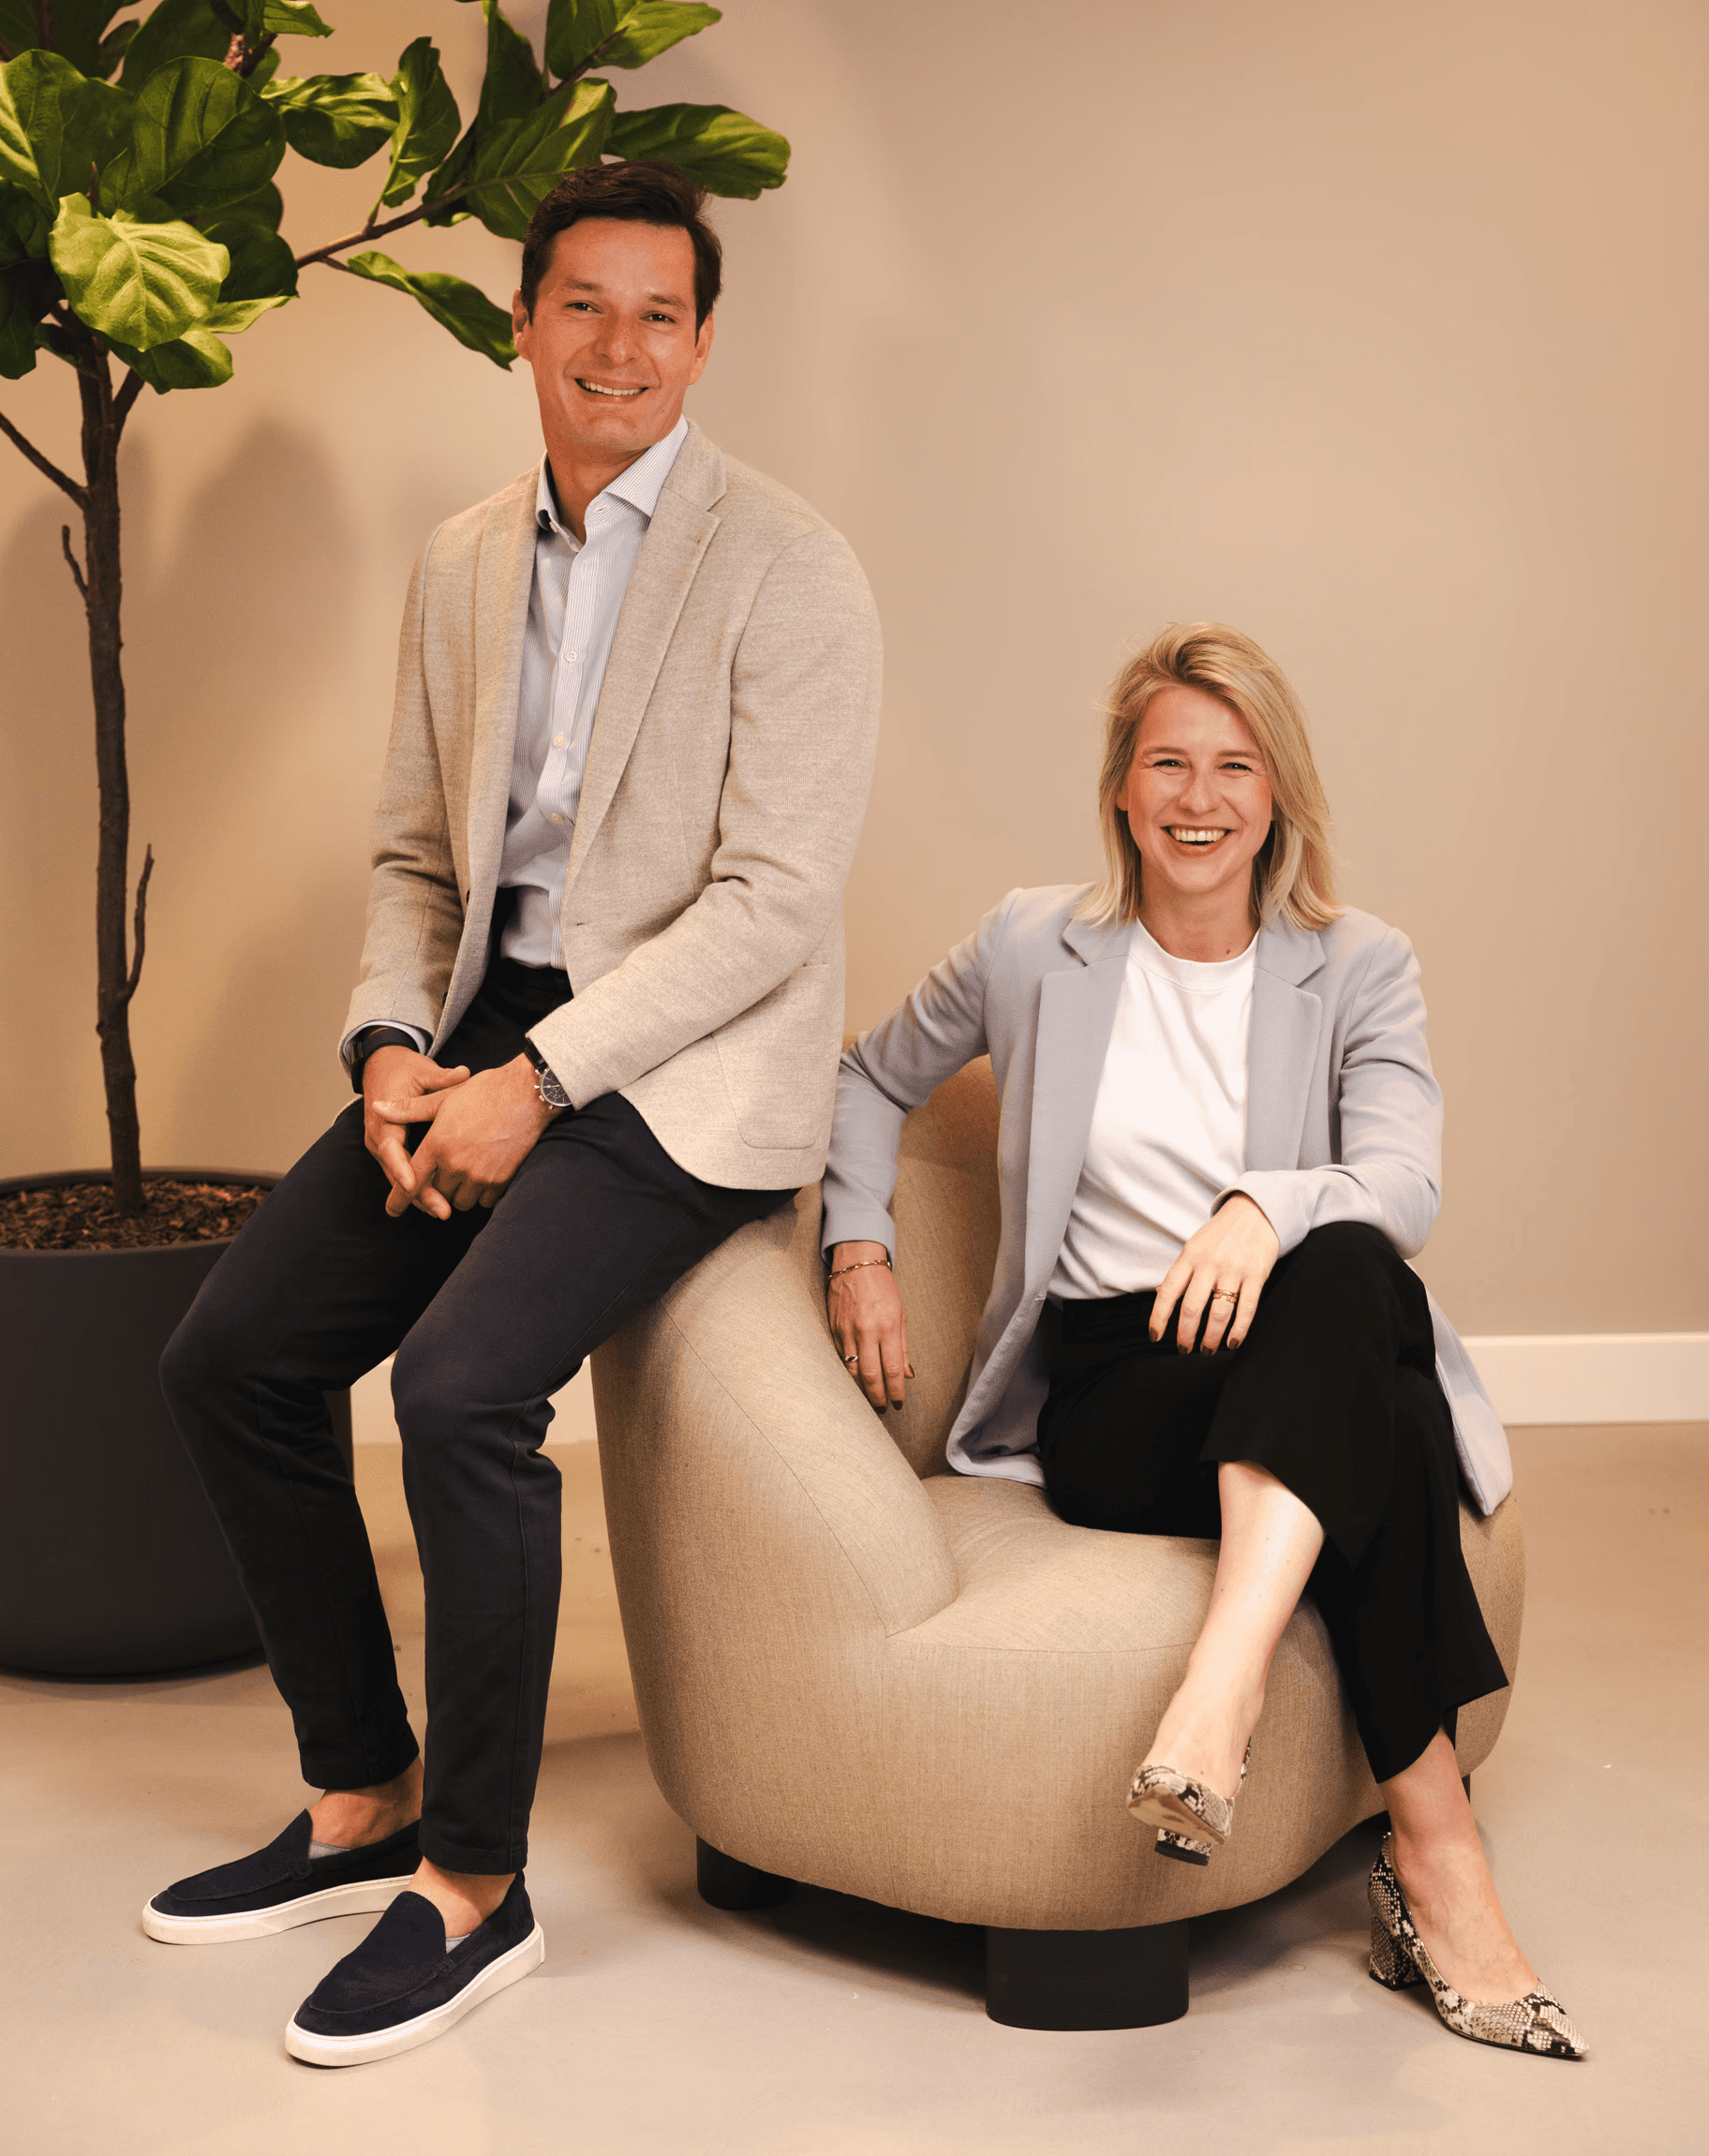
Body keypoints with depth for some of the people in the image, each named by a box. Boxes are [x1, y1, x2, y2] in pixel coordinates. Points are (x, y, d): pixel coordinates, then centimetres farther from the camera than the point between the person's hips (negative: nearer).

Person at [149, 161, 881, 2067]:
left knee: (461, 1379, -27)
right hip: (488, 1034, 7)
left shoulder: (786, 571, -8)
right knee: (227, 1357, -2)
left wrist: (537, 1078, -19)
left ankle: (474, 1886, -7)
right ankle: (362, 1801, 16)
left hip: (684, 1063, -7)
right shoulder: (463, 565, 13)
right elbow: (414, 850, 16)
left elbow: (771, 903, -15)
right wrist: (391, 1046, -3)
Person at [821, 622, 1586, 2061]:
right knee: (1377, 1430, -35)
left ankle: (1224, 1680, -50)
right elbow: (873, 1080, 26)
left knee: (1347, 1272, -39)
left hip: (1291, 1369, 1)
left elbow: (1406, 1183, -10)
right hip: (1106, 1390, -1)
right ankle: (1435, 1853, -34)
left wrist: (1264, 1209, -32)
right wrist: (860, 1252, 10)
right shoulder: (1035, 949, 9)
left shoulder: (1361, 970, 8)